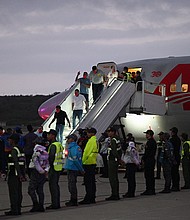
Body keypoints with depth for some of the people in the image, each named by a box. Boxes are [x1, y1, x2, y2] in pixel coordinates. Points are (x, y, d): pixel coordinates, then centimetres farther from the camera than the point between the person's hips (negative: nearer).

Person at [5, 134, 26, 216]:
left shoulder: (14, 150, -14)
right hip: (19, 174, 9)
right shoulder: (21, 149, 15)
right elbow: (23, 163, 17)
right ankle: (18, 209, 13)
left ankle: (14, 210, -7)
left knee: (13, 192, -6)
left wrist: (19, 174, -23)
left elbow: (16, 163, -20)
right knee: (18, 192, 10)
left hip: (13, 174, -9)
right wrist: (23, 174, 20)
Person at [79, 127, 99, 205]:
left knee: (88, 181, -8)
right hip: (93, 163, 10)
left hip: (88, 163, -10)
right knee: (92, 181, 12)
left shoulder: (91, 141, -14)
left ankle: (88, 199, -8)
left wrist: (82, 161, -9)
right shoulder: (95, 140, 15)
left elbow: (87, 152, -17)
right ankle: (92, 198, 17)